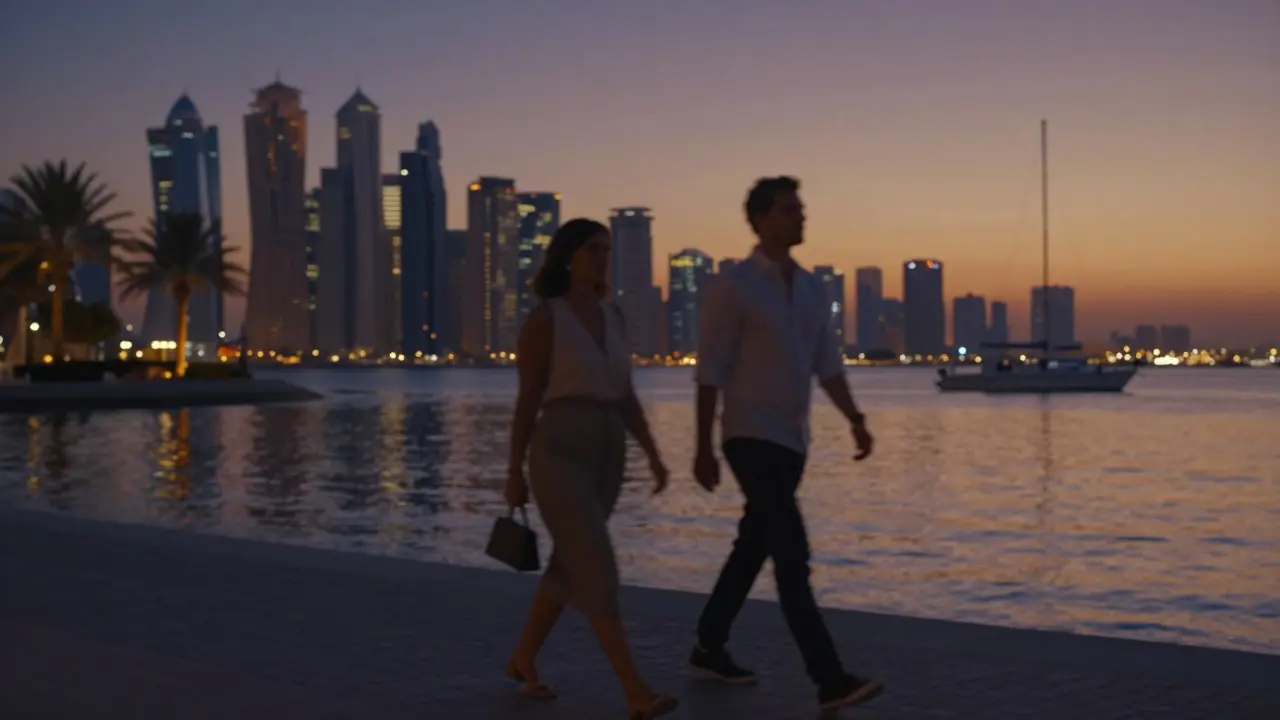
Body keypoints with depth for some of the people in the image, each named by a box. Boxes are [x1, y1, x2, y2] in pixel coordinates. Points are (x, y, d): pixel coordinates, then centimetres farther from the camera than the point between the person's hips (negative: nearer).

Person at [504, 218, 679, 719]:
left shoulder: (613, 316, 11)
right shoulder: (543, 319, -8)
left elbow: (625, 395, 12)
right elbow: (526, 400, -7)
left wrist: (653, 455, 4)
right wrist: (515, 473, -5)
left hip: (606, 454, 7)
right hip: (559, 454, -7)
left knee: (569, 565, 15)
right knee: (598, 570, -14)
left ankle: (523, 658, 35)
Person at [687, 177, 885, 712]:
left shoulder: (811, 288, 11)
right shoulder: (733, 287, -11)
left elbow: (827, 365, 12)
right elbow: (710, 372, -11)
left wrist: (855, 420, -1)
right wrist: (704, 448, -12)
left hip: (792, 441, 8)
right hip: (752, 439, -8)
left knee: (754, 547, 15)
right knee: (792, 554, -13)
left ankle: (709, 648, 30)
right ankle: (830, 681, -14)